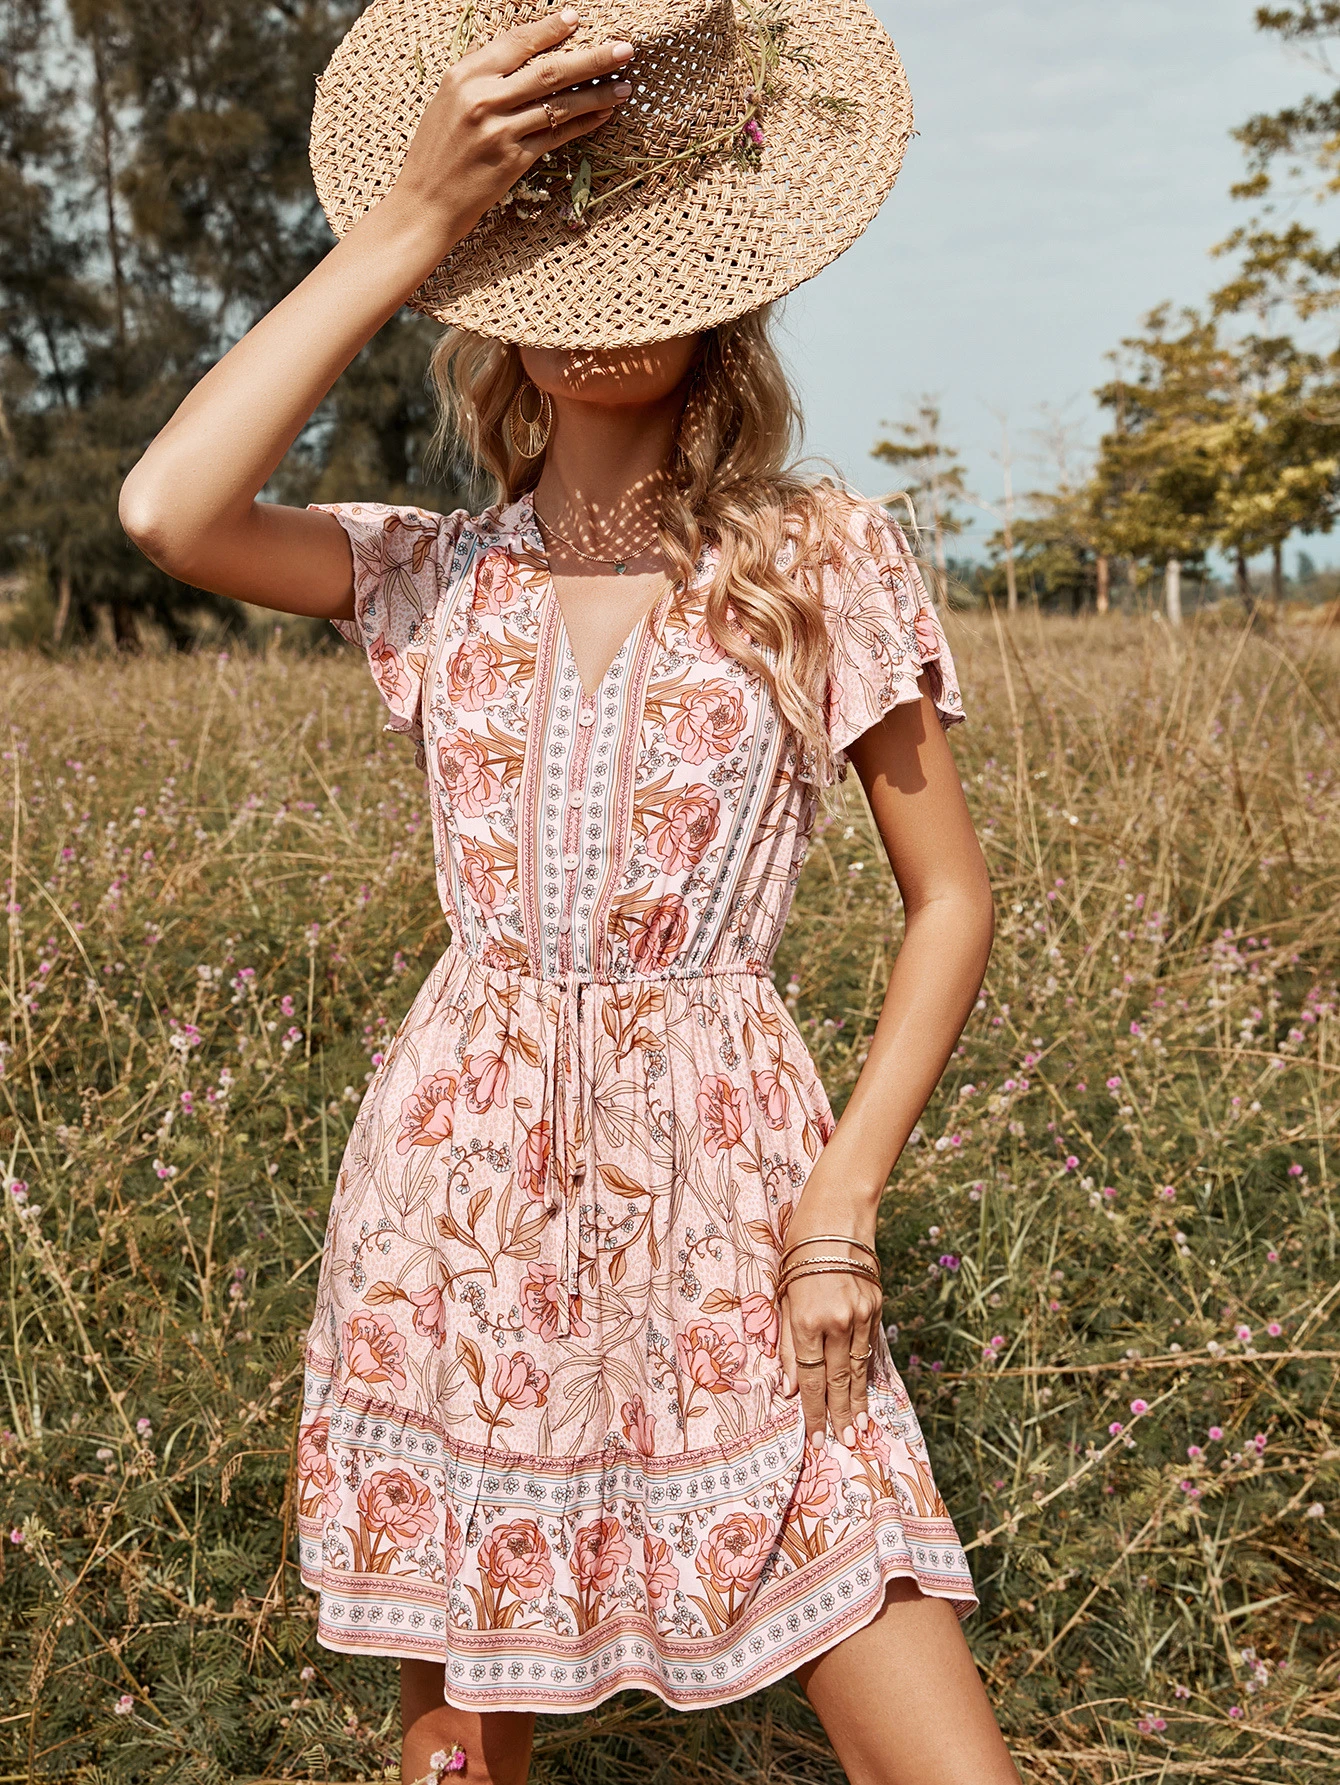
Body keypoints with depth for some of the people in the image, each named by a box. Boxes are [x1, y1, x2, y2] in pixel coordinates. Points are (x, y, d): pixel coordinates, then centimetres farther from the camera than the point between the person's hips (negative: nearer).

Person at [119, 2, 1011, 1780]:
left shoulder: (827, 559, 1)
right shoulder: (434, 577, 5)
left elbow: (951, 898, 4)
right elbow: (170, 509, -14)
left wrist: (848, 1191, -7)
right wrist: (408, 218, -12)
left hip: (723, 1181, -1)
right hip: (458, 1178, 2)